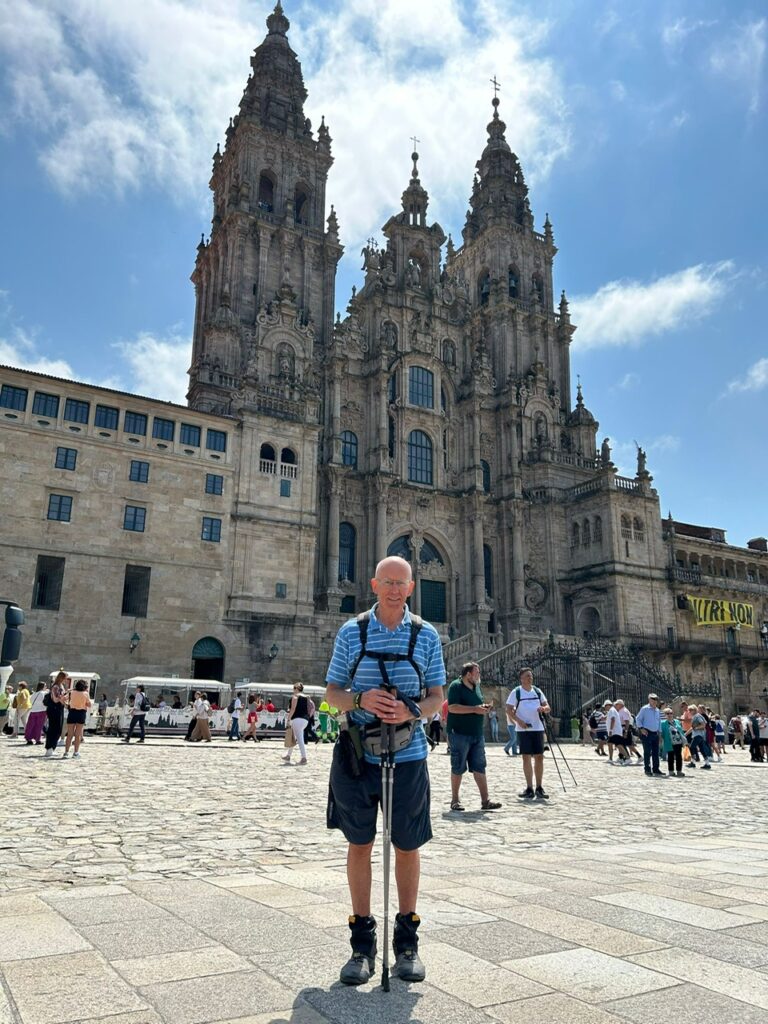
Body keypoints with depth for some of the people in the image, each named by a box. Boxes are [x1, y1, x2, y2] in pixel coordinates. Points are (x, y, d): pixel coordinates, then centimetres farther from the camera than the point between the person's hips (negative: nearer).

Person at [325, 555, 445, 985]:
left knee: (407, 847, 10)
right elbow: (333, 692, 5)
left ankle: (407, 941, 27)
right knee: (359, 845, 9)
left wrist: (411, 711, -17)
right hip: (358, 754, 0)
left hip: (407, 756, 0)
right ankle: (362, 943, 24)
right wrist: (361, 699, -17)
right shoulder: (351, 632, 2)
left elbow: (437, 697, 4)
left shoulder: (426, 635, 2)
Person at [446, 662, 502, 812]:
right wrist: (475, 709, -22)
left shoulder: (476, 686, 15)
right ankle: (455, 800, 13)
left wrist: (484, 708, 3)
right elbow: (452, 707, -21)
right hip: (460, 734, -7)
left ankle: (485, 801, 7)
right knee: (458, 768, 2)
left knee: (479, 767, 6)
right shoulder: (456, 686, -11)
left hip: (477, 734, 7)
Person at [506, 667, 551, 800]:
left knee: (539, 757, 2)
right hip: (523, 729, -3)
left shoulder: (537, 691, 11)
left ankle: (539, 788, 9)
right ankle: (529, 789, 5)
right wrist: (518, 721, -17)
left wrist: (544, 708, -12)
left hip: (538, 728, 3)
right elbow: (509, 710, -3)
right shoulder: (516, 692, -1)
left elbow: (547, 707, 11)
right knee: (526, 757, -2)